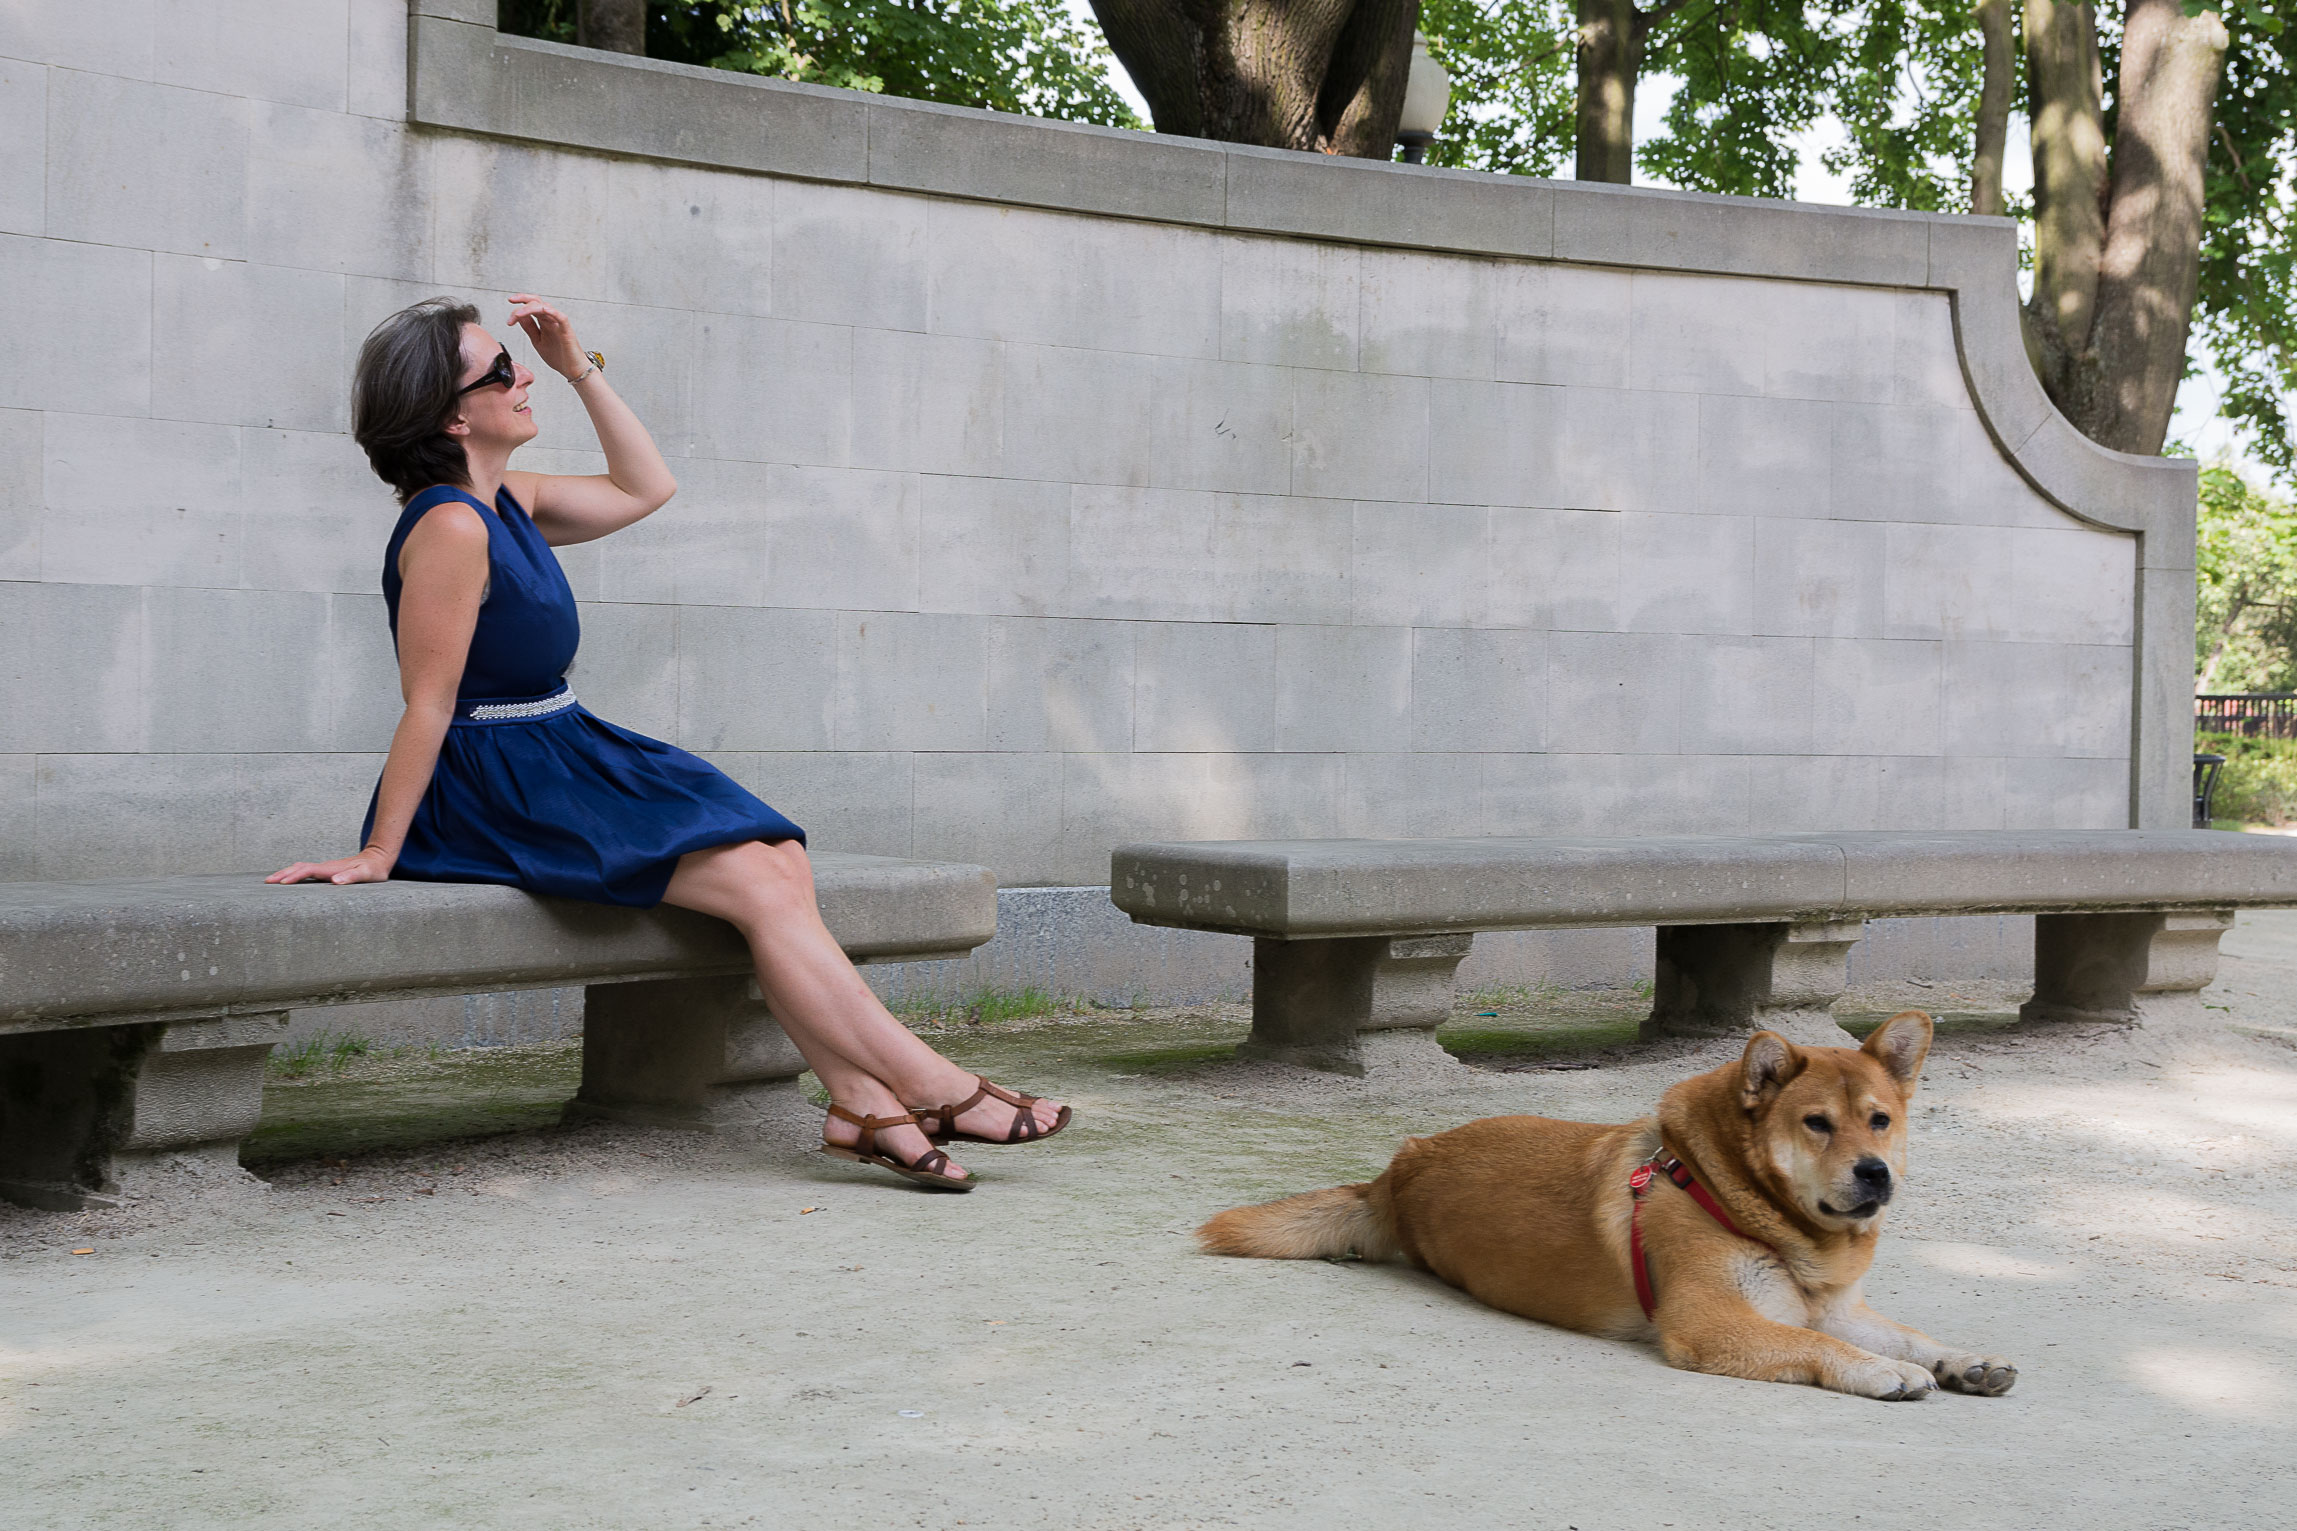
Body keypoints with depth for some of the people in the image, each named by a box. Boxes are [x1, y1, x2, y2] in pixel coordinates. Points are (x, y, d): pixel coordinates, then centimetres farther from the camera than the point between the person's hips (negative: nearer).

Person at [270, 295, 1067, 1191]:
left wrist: (582, 370, 18)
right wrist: (378, 852, -17)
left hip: (562, 762, 10)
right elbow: (428, 704, -18)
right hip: (495, 795, -10)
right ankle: (933, 1090, -11)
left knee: (781, 859, -9)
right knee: (758, 884, -17)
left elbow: (644, 488, 24)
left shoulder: (508, 503, 11)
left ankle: (861, 1102, -15)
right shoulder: (451, 526, -17)